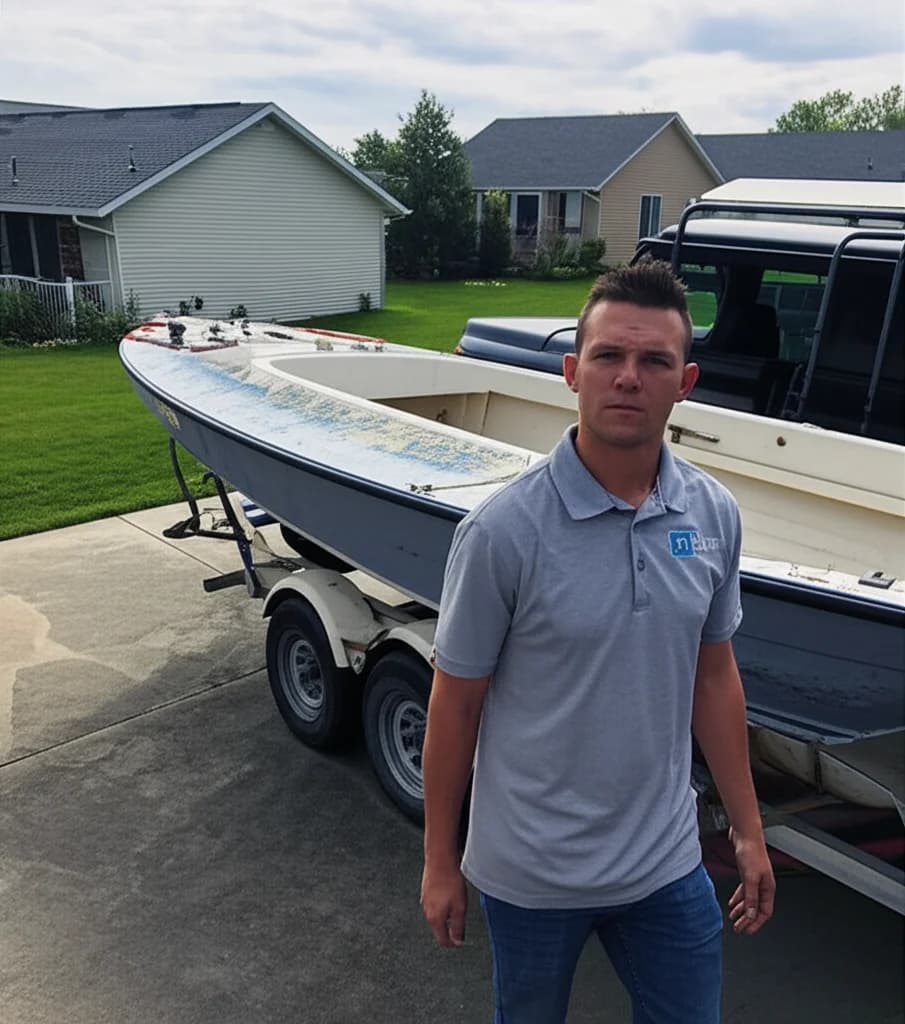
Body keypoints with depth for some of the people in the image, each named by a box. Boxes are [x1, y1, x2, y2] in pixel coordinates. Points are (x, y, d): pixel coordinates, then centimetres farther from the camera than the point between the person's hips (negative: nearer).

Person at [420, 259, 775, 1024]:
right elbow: (455, 705, -11)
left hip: (667, 864, 3)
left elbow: (714, 676, 5)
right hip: (531, 871, -3)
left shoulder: (715, 516, -7)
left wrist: (748, 830, 9)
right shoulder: (503, 530, -21)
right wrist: (440, 861, -3)